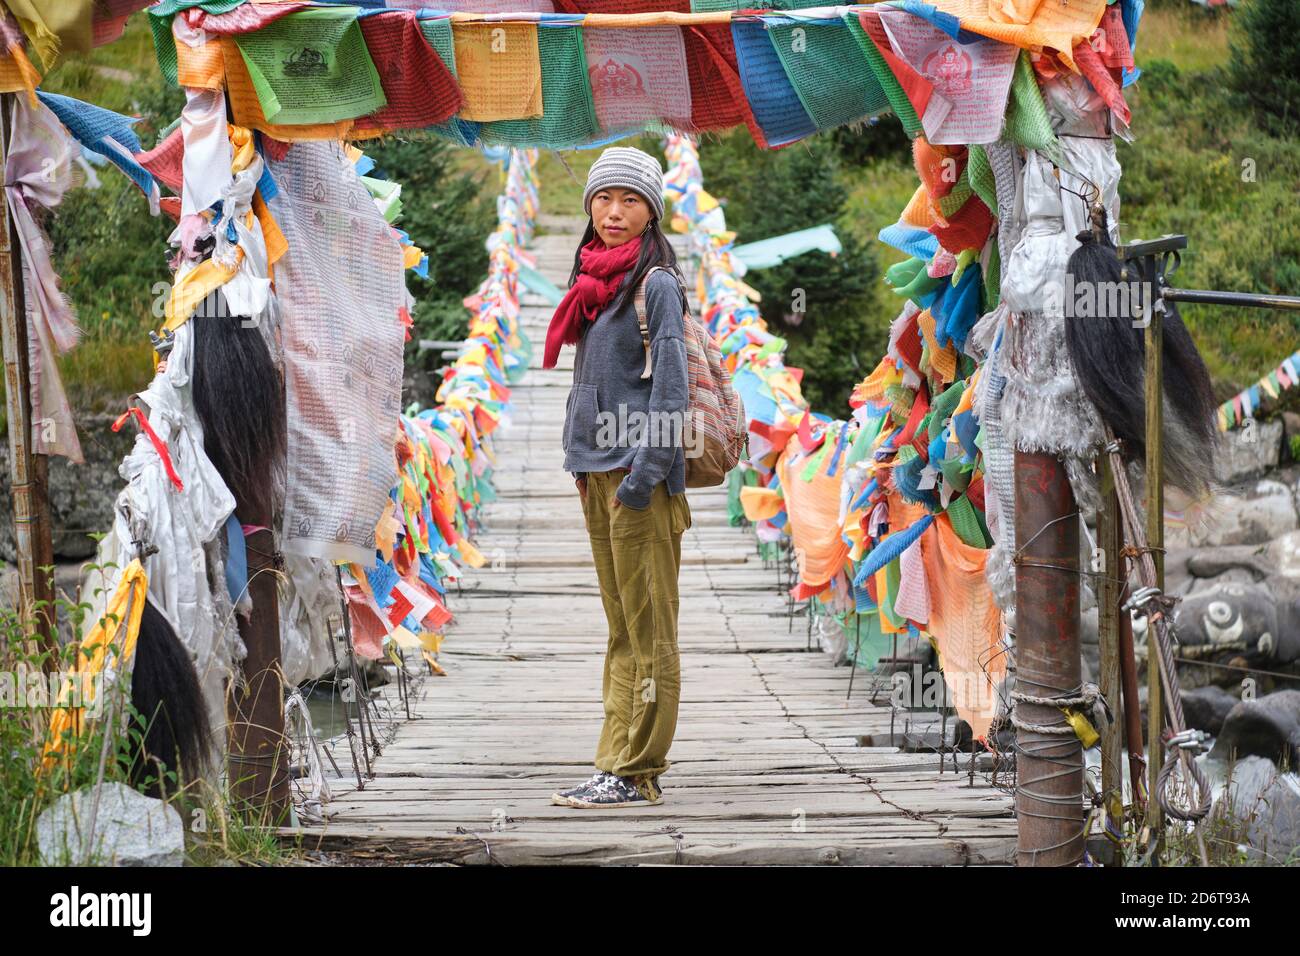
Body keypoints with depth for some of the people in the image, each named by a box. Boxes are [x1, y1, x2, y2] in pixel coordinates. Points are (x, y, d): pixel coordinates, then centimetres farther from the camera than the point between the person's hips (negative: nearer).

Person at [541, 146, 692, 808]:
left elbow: (670, 384, -14)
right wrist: (583, 465, 18)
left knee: (646, 626, -5)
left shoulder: (656, 283, -8)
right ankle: (616, 766, 13)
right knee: (622, 629, 10)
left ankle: (638, 774, -4)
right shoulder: (594, 281, 17)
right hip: (596, 469, 9)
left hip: (639, 473, -9)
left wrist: (644, 471, -19)